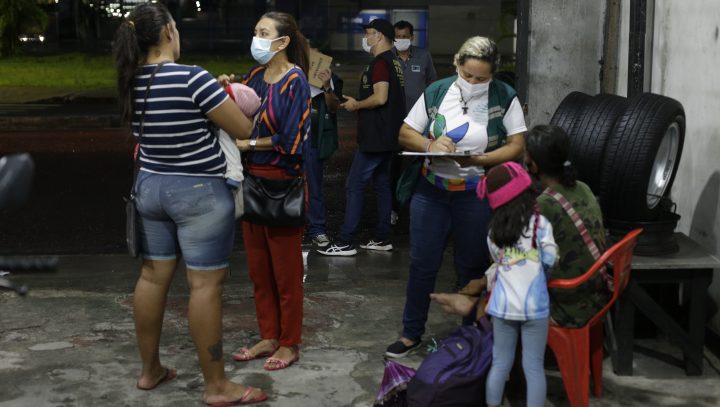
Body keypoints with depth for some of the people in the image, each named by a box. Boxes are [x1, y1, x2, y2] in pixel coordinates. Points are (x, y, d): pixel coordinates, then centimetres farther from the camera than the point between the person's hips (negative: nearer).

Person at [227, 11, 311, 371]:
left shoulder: (295, 82, -13)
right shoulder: (255, 76, 7)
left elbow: (291, 141, -19)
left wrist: (248, 145, -13)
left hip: (282, 183, -7)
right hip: (253, 178, 7)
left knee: (285, 270, 5)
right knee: (258, 268, 14)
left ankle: (290, 344, 18)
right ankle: (269, 337, 28)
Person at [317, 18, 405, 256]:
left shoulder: (380, 63, -15)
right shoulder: (394, 62, 16)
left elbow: (380, 98, -25)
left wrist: (355, 105, -10)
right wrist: (359, 104, 15)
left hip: (375, 137, -10)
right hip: (388, 137, 10)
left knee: (354, 186, -6)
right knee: (382, 184, 13)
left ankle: (345, 242, -5)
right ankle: (382, 239, 18)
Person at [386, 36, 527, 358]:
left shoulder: (505, 98, -5)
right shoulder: (436, 92, 1)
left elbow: (517, 146, -8)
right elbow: (405, 133, 5)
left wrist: (481, 159, -24)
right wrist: (430, 145, -16)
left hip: (477, 195, -2)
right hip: (431, 190, 2)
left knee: (472, 267, 10)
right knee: (422, 263, 7)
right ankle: (411, 333, 20)